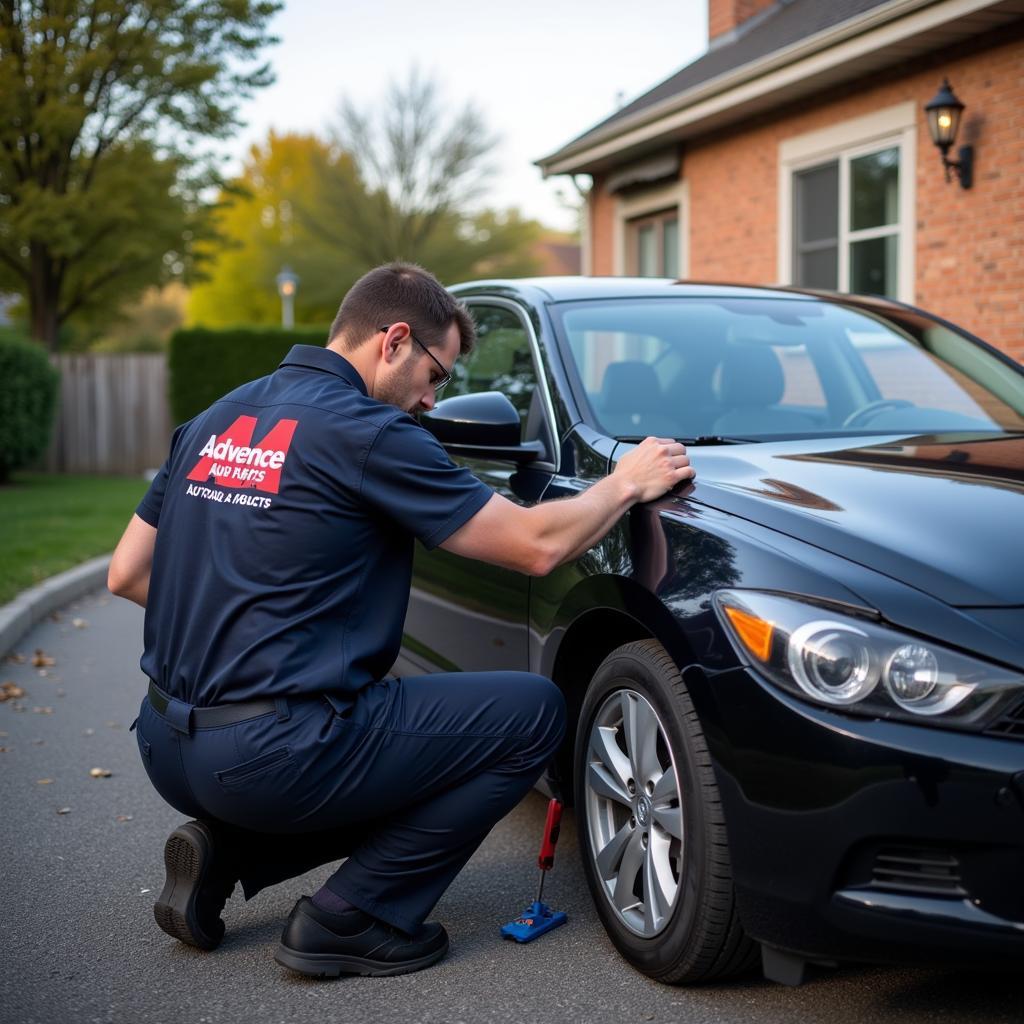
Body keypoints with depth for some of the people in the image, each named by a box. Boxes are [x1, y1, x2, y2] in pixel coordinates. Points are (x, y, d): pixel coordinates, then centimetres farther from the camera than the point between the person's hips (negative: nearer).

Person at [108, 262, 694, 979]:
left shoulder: (216, 420, 12)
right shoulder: (368, 433, -12)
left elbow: (126, 575, 15)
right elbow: (538, 545, -10)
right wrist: (627, 483, 6)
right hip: (272, 756, -9)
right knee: (534, 712, 1)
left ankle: (225, 848, 12)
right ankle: (350, 920, 2)